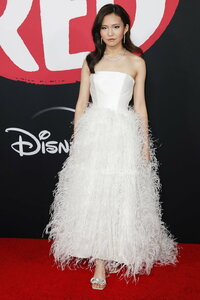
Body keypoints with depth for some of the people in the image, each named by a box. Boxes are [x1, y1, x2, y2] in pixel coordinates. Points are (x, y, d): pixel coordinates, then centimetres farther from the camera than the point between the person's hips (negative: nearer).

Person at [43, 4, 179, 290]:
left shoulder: (136, 62, 8)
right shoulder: (91, 61, 11)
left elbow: (139, 105, 8)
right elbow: (82, 103, 10)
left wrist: (145, 143, 4)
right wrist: (76, 138, 3)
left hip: (123, 134, -1)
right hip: (93, 132, 1)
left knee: (121, 196, 1)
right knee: (92, 196, -2)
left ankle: (115, 255, 20)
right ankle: (100, 264, 8)